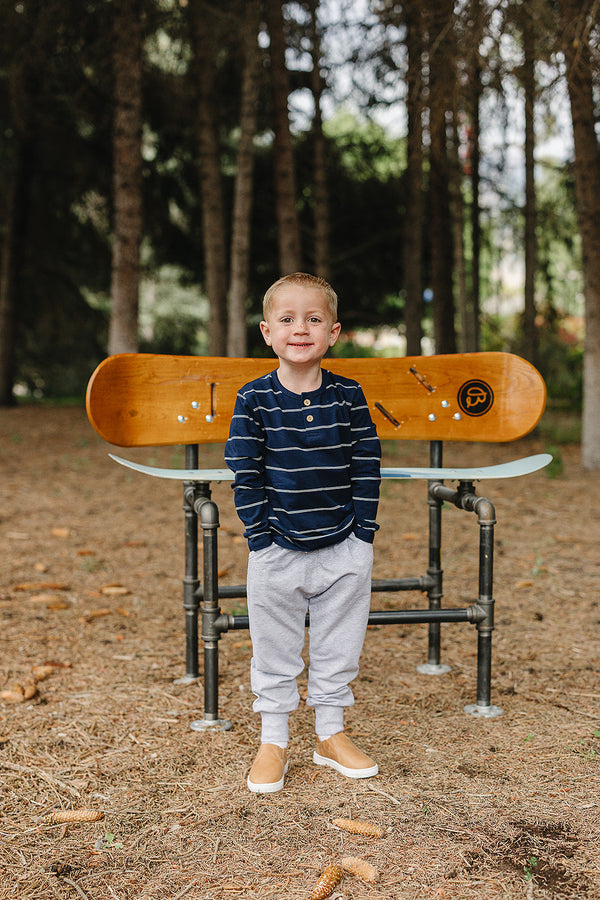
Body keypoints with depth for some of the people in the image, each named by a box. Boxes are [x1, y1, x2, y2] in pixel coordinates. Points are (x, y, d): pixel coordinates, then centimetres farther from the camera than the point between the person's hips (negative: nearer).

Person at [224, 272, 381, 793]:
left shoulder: (348, 395, -3)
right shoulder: (254, 400, -6)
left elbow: (367, 467, 0)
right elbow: (245, 474, -6)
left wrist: (363, 533, -5)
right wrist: (261, 536, -11)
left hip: (344, 548, 1)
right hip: (277, 550, -1)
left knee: (338, 646, 13)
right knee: (275, 649, 10)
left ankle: (331, 735, 30)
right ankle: (273, 742, 24)